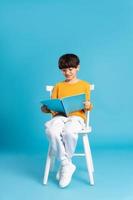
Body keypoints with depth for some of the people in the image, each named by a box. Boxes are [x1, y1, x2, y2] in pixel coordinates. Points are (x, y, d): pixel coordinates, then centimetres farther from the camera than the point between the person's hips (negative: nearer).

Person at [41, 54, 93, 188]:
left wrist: (87, 106, -12)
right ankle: (67, 165, -21)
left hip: (77, 116, -2)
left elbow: (87, 106, 11)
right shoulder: (58, 86, 23)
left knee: (68, 132, -39)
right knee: (51, 130, -36)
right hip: (60, 116, 2)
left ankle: (64, 165, -14)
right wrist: (46, 109, -7)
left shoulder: (84, 85, 16)